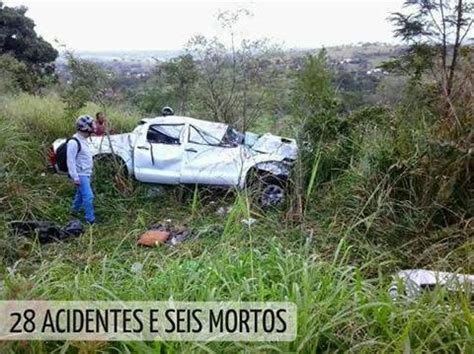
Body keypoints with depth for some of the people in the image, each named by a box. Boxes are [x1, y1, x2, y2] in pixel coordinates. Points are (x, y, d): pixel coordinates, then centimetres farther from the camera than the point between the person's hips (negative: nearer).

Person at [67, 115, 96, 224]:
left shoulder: (84, 140, 11)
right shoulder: (74, 142, -20)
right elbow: (70, 160, -21)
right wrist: (75, 177, -23)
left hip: (86, 174, 10)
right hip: (80, 175, -9)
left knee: (80, 194, 22)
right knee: (88, 197, -11)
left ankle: (75, 211, 39)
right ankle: (90, 220, -6)